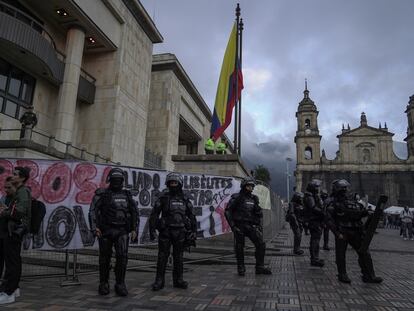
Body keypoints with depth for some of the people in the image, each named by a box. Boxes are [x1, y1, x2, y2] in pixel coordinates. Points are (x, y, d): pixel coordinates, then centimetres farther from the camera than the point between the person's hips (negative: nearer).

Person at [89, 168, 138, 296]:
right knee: (105, 258, 7)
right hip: (106, 231, -2)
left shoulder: (127, 195, 8)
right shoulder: (102, 194, -1)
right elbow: (93, 211, -7)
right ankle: (103, 284, 23)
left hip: (122, 232, 2)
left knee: (122, 256, -9)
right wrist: (94, 227, -18)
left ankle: (120, 284, 3)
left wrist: (134, 229, 5)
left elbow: (134, 212, 12)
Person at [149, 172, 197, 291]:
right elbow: (154, 214, -5)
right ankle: (159, 281, 12)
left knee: (178, 257, 7)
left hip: (179, 232, 2)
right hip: (165, 231, -2)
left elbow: (191, 216, 7)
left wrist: (194, 231, 2)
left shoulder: (184, 199, 4)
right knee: (162, 257, 1)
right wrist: (152, 230, -11)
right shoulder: (163, 197, -4)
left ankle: (178, 280, 18)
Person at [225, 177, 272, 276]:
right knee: (239, 248, 2)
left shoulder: (254, 199, 11)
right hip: (239, 226, -4)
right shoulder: (236, 197, -5)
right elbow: (227, 211, -7)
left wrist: (259, 225, 7)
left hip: (251, 226, 4)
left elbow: (259, 213, 18)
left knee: (261, 245, -4)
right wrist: (232, 225, -12)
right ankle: (241, 268, 19)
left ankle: (260, 267, 7)